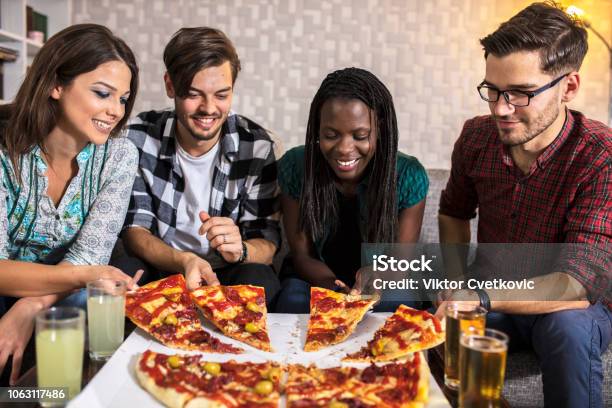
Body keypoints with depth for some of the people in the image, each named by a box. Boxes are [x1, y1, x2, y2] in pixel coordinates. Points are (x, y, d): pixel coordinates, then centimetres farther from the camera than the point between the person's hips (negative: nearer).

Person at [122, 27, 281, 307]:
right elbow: (134, 230, -10)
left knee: (259, 279, -32)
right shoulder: (140, 136, -8)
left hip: (228, 274, 0)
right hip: (158, 271, 1)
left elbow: (267, 243, -8)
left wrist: (240, 250, -34)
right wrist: (184, 261, -31)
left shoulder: (256, 145, -10)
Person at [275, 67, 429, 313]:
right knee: (293, 300, -32)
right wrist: (333, 286, -31)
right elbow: (302, 256, -9)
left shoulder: (410, 177, -16)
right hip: (315, 280, 0)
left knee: (393, 305, -31)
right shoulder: (294, 167, -15)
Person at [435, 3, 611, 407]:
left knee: (567, 328, -36)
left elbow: (578, 285, -31)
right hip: (489, 301, 3)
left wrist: (479, 296, -46)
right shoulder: (476, 137, -8)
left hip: (569, 309, -3)